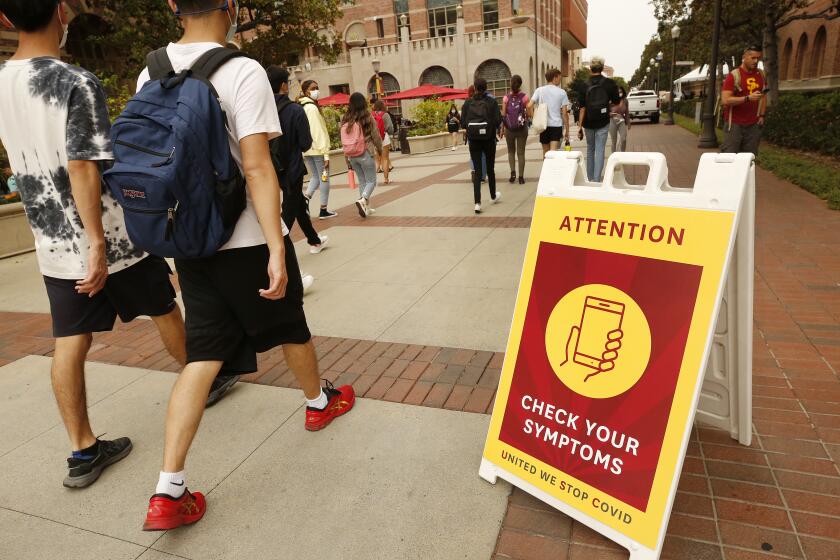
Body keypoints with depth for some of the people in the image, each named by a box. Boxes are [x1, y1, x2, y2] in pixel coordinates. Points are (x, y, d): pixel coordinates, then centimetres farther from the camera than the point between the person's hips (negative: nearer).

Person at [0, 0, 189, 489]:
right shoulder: (78, 83, -15)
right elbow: (83, 169, -22)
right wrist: (98, 243, -21)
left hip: (54, 246, 6)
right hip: (112, 236, -5)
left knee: (71, 343, 7)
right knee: (165, 311, 15)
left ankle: (83, 451, 15)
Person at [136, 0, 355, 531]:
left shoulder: (150, 74, 7)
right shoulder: (243, 72, -13)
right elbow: (257, 169, -22)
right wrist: (277, 251, -22)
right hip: (248, 240, -5)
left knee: (203, 356, 7)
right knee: (291, 326, 19)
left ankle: (169, 492, 5)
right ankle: (320, 401, 44)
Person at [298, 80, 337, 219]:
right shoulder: (312, 108, -13)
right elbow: (319, 132, -19)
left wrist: (303, 151, 16)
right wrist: (326, 154, -19)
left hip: (306, 149, 8)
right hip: (317, 149, -8)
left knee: (315, 177, 18)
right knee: (324, 178, 3)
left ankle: (305, 200, -2)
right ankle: (323, 211, 7)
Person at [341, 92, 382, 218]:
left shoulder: (345, 119, 2)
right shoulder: (367, 118, -8)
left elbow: (343, 139, 4)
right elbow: (375, 135, -2)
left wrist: (347, 157, 11)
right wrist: (379, 149, 16)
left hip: (351, 155, 4)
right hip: (365, 153, -4)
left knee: (362, 181, 15)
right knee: (371, 181, 4)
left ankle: (366, 207, 16)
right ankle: (362, 200, -21)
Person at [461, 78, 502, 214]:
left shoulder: (468, 103, -1)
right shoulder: (492, 102, -4)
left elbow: (463, 123, -3)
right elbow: (498, 120, -10)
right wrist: (492, 125, 11)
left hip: (474, 140, 0)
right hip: (489, 140, 0)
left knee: (476, 170, 2)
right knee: (490, 168, 17)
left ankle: (477, 202, -10)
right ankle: (493, 196, 36)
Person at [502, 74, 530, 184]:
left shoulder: (506, 97, -3)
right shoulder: (524, 96, -5)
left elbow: (503, 115, -2)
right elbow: (528, 113, -7)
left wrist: (502, 129, 5)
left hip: (509, 128, 1)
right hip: (522, 128, 0)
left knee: (511, 151, 17)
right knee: (521, 152, 7)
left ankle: (513, 172, -1)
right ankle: (521, 177, 6)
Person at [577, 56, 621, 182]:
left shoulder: (585, 84, -5)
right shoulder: (609, 83, -5)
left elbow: (582, 108, -8)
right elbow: (616, 102, 5)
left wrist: (580, 127, -6)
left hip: (588, 123, 1)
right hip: (603, 123, -1)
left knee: (590, 149, 16)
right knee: (600, 151, 1)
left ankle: (590, 179, 21)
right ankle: (596, 180, -6)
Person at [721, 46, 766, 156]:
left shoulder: (761, 75, 12)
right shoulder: (734, 75, -7)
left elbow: (763, 96, 22)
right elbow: (725, 100, -15)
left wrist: (761, 115, 12)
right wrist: (748, 98, -22)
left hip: (753, 124, 5)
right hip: (734, 124, -5)